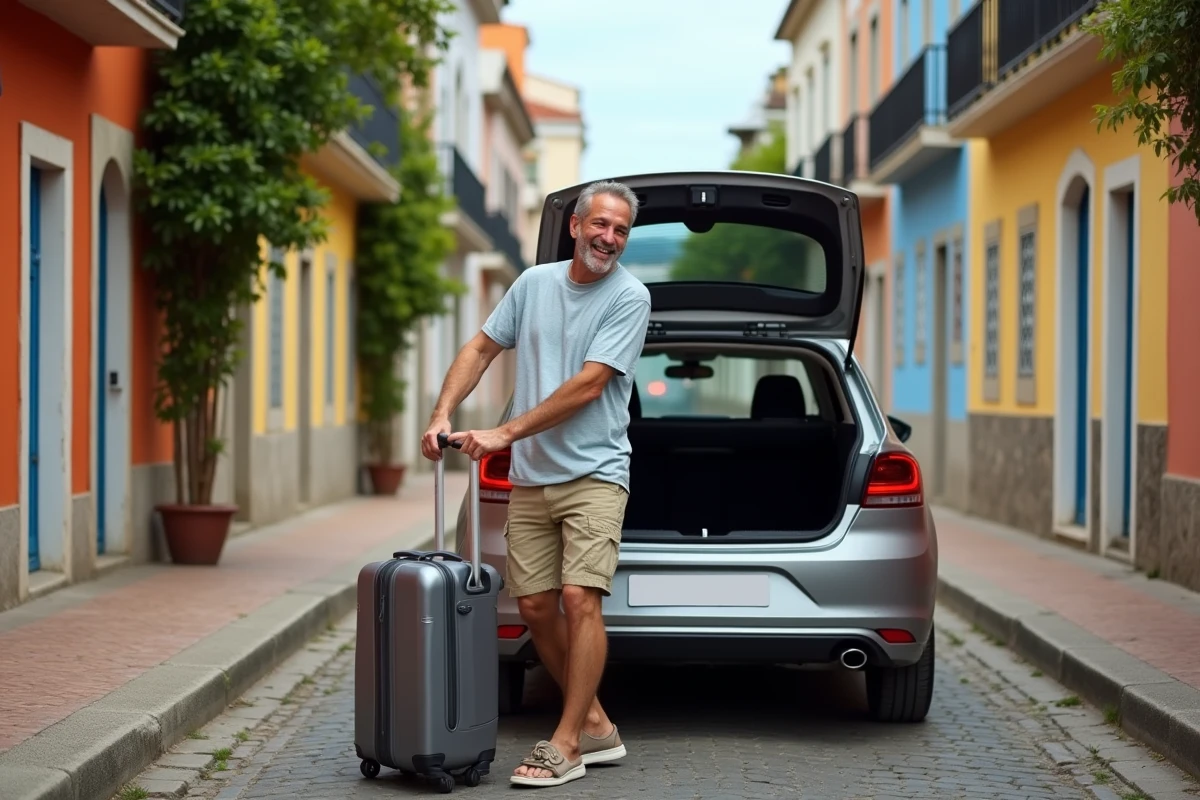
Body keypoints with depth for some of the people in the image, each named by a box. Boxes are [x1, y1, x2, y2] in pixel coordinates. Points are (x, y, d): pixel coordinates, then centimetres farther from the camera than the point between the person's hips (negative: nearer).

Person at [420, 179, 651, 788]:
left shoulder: (630, 297, -8)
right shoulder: (535, 282, 8)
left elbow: (588, 385, -15)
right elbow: (481, 348, 14)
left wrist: (504, 434, -17)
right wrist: (442, 415, -2)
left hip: (594, 474, -6)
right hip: (529, 477, 6)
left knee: (579, 596, -17)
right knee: (535, 605, 6)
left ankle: (566, 744, -9)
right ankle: (595, 725, 20)